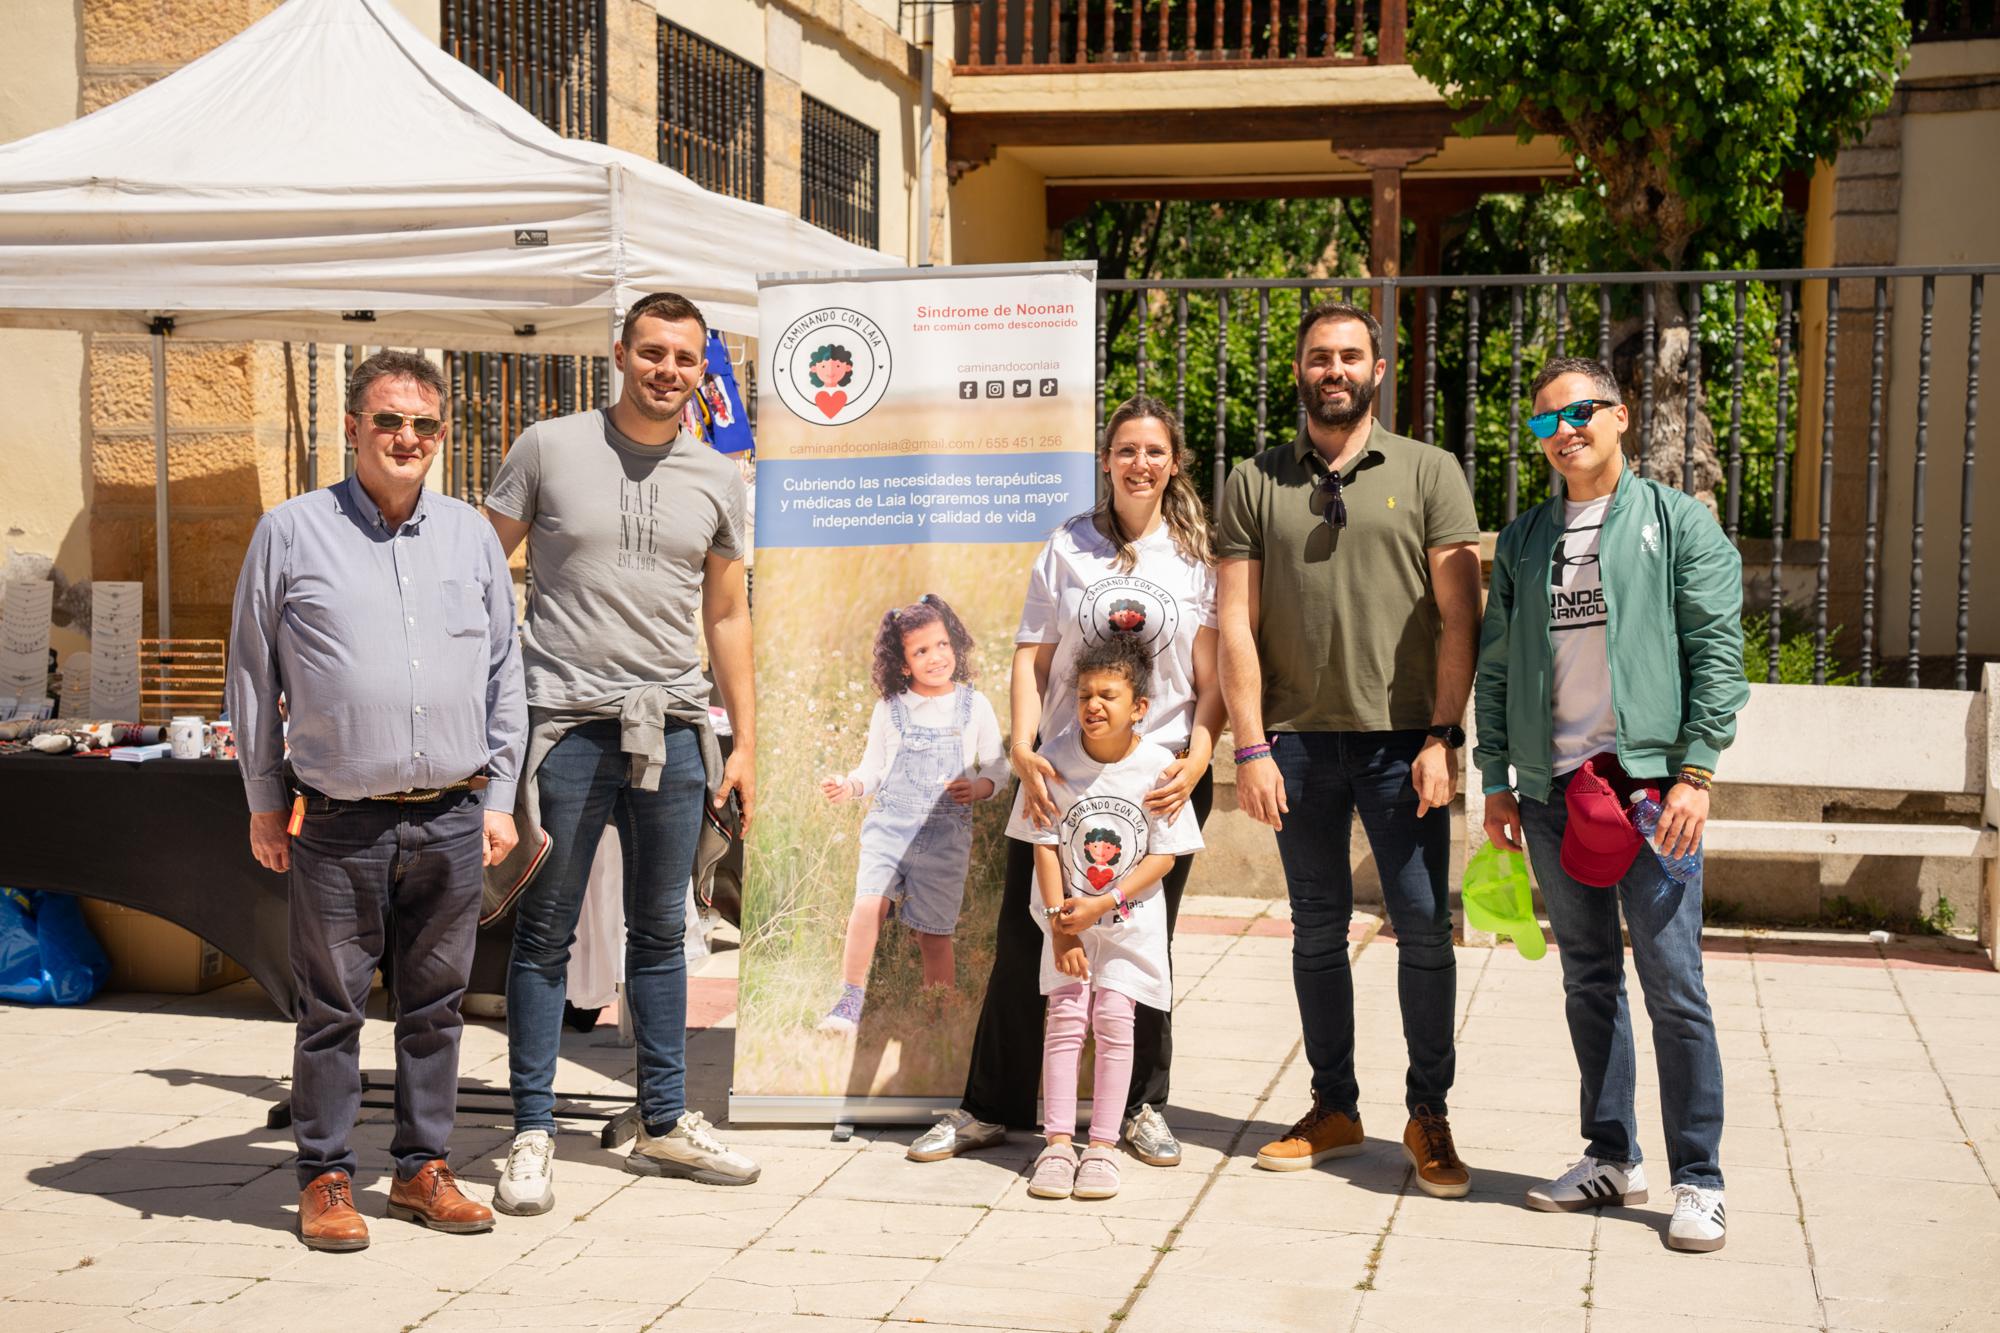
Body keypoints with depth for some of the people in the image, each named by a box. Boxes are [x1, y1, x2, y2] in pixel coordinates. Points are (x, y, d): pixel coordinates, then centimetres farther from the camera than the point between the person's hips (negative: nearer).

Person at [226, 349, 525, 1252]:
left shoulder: (471, 534, 11)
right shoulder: (291, 532, 3)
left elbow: (504, 673, 15)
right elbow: (253, 674, 7)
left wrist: (499, 796, 10)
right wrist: (264, 802, 6)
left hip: (451, 818, 3)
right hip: (338, 823, -2)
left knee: (435, 1002, 9)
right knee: (332, 1005, 3)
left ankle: (422, 1166, 21)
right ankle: (326, 1177, 15)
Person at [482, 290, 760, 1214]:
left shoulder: (716, 479, 9)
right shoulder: (548, 449, 0)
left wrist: (745, 742, 11)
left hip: (672, 729, 3)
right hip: (565, 722, -3)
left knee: (661, 932, 11)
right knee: (545, 932, 2)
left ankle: (664, 1123, 22)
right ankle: (532, 1134, 10)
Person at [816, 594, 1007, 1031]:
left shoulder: (974, 706, 1)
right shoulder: (890, 709, 2)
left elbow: (996, 768, 7)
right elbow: (873, 768, 9)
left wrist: (978, 788, -13)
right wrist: (848, 786, -11)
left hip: (946, 835, 0)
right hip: (889, 827, 0)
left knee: (934, 936, 4)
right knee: (868, 905, -21)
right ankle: (850, 1002, -11)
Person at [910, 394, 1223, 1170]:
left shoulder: (1198, 556, 4)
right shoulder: (1067, 547, 7)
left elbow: (1212, 677, 1)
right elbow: (1032, 657, 5)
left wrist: (1195, 761, -13)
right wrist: (1022, 748, -9)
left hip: (1162, 778, -1)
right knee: (1021, 941, 2)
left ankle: (1144, 1107, 21)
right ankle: (991, 1107, 13)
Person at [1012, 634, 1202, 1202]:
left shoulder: (1157, 766, -13)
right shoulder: (1056, 758, -11)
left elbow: (1164, 855, -9)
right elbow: (1045, 844, -7)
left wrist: (1104, 905, -17)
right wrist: (1059, 920, -13)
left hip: (1130, 920, -1)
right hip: (1069, 915, 1)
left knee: (1114, 1019, -6)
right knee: (1066, 1017, -5)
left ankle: (1103, 1144, 2)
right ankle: (1058, 1143, 1)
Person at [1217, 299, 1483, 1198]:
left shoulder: (1428, 473, 4)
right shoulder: (1254, 483, 7)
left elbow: (1458, 616, 0)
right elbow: (1236, 624, 4)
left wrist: (1442, 736, -8)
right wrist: (1251, 747, -3)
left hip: (1400, 739, -2)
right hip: (1298, 740, 2)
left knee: (1424, 928, -2)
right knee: (1317, 931, 9)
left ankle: (1428, 1116, 11)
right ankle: (1334, 1108, 21)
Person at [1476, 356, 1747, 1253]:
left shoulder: (1677, 523, 1)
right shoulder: (1524, 540, 14)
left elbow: (1718, 654, -4)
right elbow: (1496, 665, 15)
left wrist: (1694, 772, -12)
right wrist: (1497, 781, 9)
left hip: (1649, 782, -5)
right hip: (1552, 789, 5)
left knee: (1673, 985, -5)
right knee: (1588, 981, 11)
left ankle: (1697, 1179, 3)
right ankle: (1611, 1157, 21)